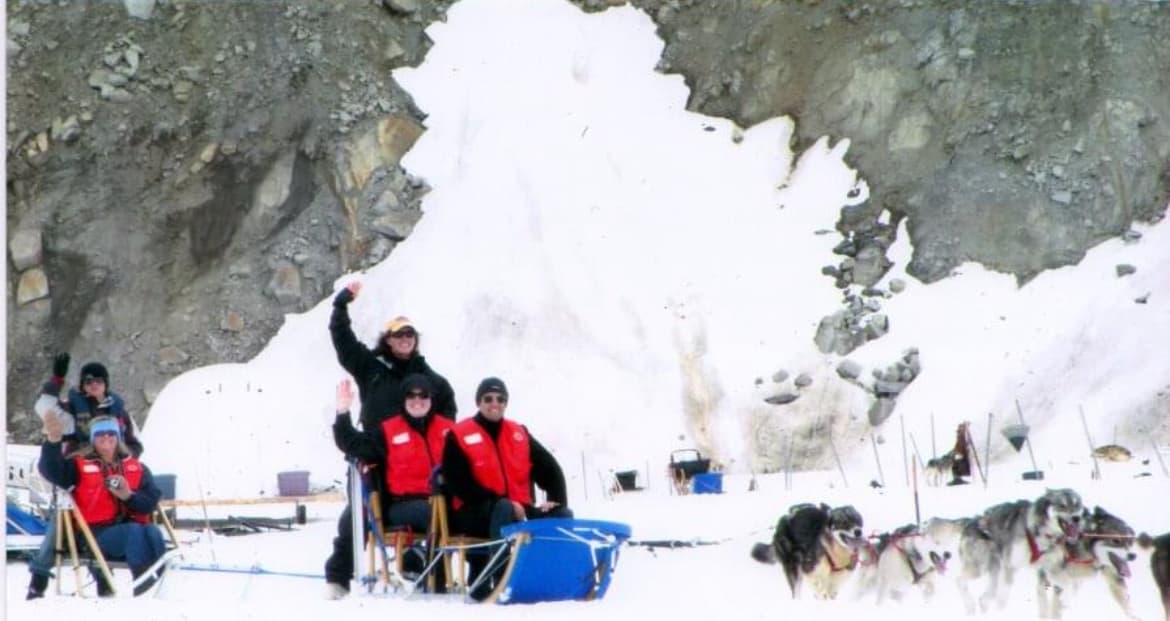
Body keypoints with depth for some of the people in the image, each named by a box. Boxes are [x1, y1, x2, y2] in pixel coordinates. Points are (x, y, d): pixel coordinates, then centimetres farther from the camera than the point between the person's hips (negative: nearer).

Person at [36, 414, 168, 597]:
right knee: (135, 532, -33)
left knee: (153, 531, -31)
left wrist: (129, 496, -13)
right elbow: (53, 471, -8)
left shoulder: (137, 468, 18)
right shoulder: (80, 465, 10)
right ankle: (145, 583, -51)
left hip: (134, 528, 3)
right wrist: (54, 441, -25)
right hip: (99, 533, -3)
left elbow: (151, 501, 9)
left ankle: (162, 578, -46)